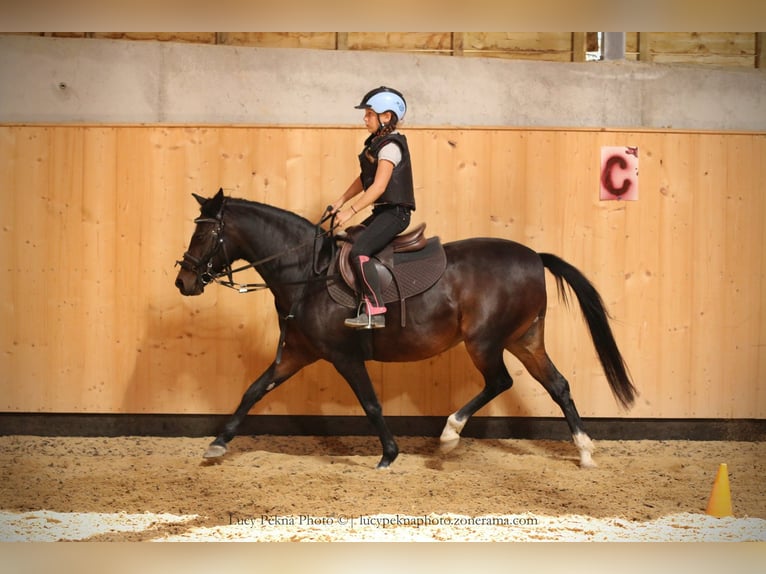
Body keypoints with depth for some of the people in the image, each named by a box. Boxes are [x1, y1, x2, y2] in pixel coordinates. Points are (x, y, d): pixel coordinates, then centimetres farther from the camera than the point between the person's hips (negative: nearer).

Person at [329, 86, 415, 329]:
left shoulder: (390, 146, -15)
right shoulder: (376, 143, 15)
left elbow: (379, 186, -22)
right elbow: (364, 179, 23)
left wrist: (351, 211, -22)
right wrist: (342, 200, 17)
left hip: (395, 212, -11)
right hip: (383, 211, 11)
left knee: (358, 250, -26)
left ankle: (375, 311, -28)